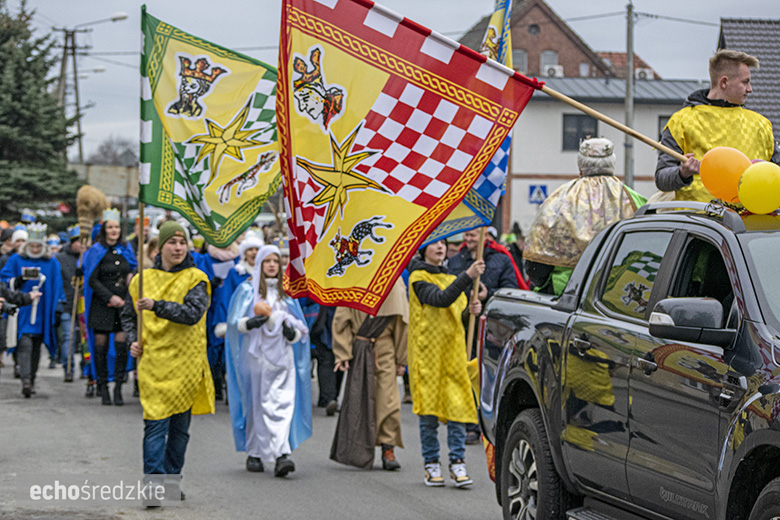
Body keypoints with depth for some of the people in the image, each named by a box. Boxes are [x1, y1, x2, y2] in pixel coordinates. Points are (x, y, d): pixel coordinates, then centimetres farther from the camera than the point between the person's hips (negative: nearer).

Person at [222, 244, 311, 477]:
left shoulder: (287, 292, 14)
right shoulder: (247, 290, 4)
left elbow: (300, 328, 16)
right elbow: (235, 321, -3)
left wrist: (292, 332, -7)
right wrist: (250, 323, -23)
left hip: (281, 355, 2)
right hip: (255, 354, -2)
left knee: (282, 403, -11)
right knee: (256, 404, 3)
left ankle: (282, 455, -21)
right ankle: (253, 454, 16)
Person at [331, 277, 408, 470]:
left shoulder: (395, 282, 1)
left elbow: (402, 322, 8)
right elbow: (341, 319, 2)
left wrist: (401, 359, 7)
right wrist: (342, 353, -6)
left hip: (385, 349, 1)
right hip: (359, 350, 0)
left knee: (388, 398, -8)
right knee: (359, 399, 1)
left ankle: (388, 449, -1)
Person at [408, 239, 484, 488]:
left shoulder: (450, 277, 18)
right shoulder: (419, 278, -4)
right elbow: (441, 299, -22)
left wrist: (471, 309, 0)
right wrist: (468, 276, -30)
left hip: (454, 350, 5)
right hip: (427, 352, -5)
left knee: (457, 406, -4)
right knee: (429, 408, -1)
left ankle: (457, 462, -3)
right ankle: (431, 464, 8)